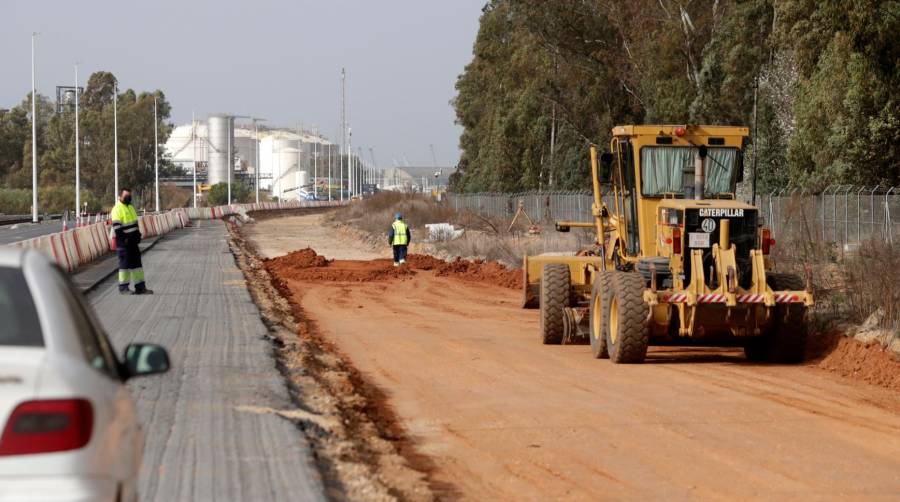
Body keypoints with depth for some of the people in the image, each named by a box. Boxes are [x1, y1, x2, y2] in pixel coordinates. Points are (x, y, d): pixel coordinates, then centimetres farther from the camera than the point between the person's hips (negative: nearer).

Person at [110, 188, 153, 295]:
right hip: (124, 242, -9)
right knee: (125, 264, -4)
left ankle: (140, 287, 13)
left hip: (133, 242, 9)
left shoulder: (130, 208, 17)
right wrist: (123, 239, -21)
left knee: (136, 262, 9)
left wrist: (138, 236, 15)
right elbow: (117, 226, -18)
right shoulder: (117, 209, -12)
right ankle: (123, 288, 3)